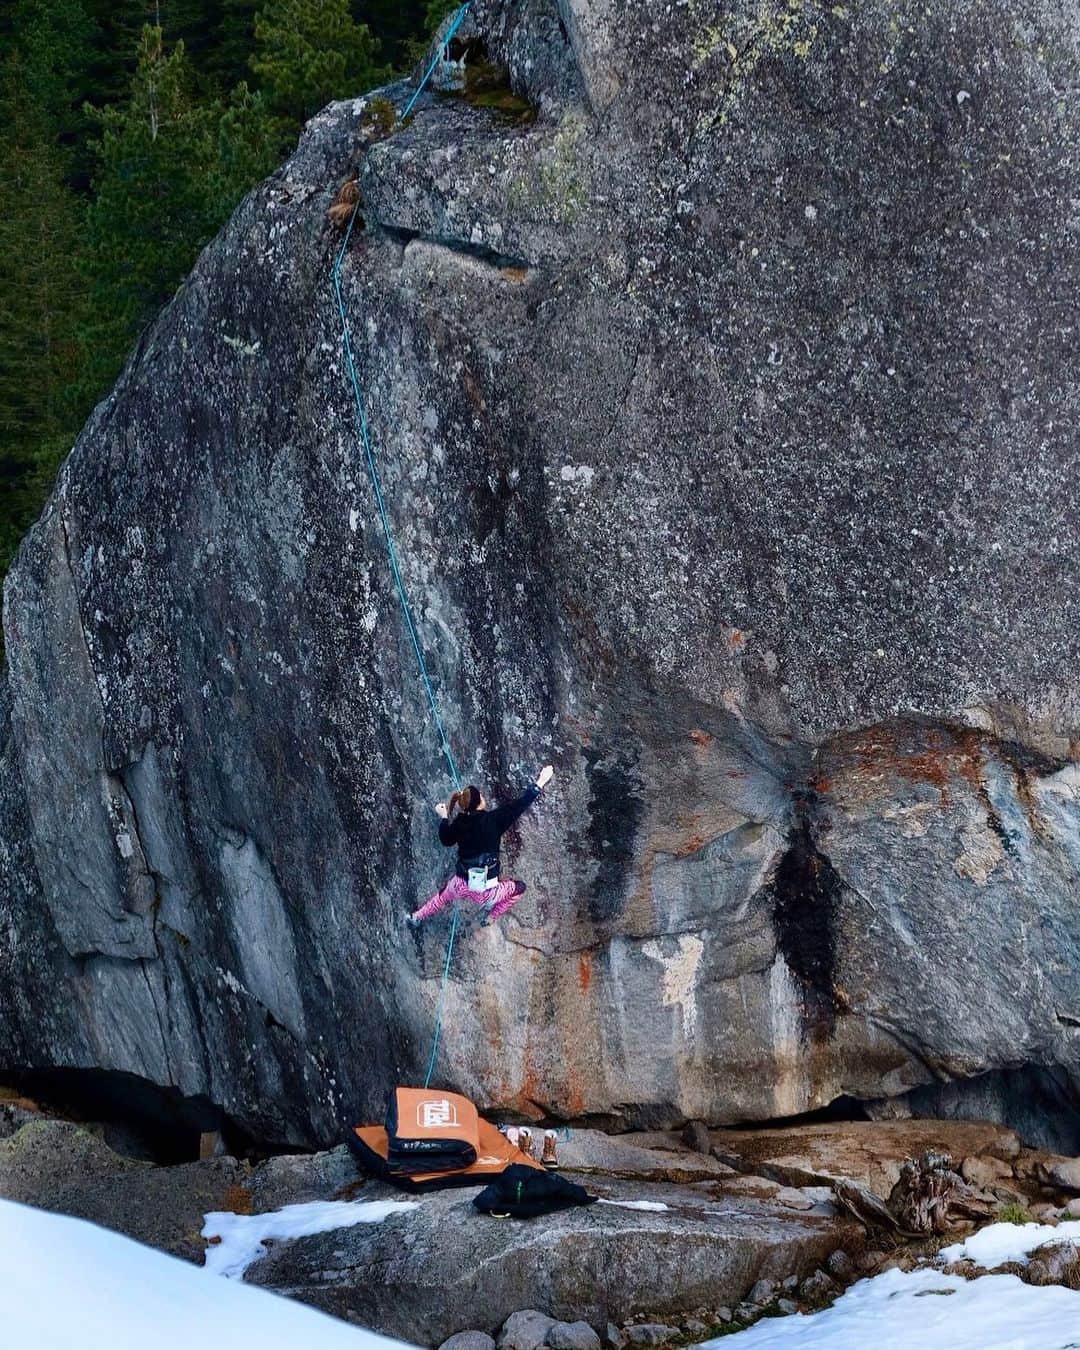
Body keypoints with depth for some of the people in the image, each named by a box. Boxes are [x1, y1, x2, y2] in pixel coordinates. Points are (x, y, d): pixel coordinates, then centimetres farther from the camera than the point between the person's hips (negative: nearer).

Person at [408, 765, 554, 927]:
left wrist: (443, 818, 25)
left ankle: (416, 918, 50)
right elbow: (518, 805, -18)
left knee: (444, 896, 37)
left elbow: (446, 840, 13)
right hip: (485, 891, -4)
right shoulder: (493, 820, -17)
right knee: (519, 888, 21)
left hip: (461, 884, 4)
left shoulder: (459, 823, -5)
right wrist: (539, 784, -15)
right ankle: (491, 917, 25)